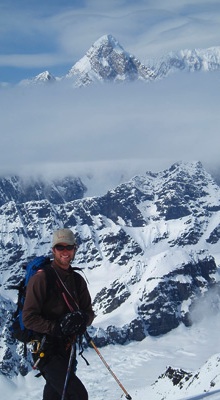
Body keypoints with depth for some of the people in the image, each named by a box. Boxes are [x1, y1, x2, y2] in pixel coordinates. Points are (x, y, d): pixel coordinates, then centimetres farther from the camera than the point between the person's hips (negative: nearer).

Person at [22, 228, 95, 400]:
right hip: (46, 351, -7)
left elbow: (89, 311, 10)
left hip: (68, 349, 7)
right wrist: (56, 328, -26)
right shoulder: (41, 278, -11)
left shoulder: (78, 280, 9)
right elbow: (29, 318, -14)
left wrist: (83, 320, -14)